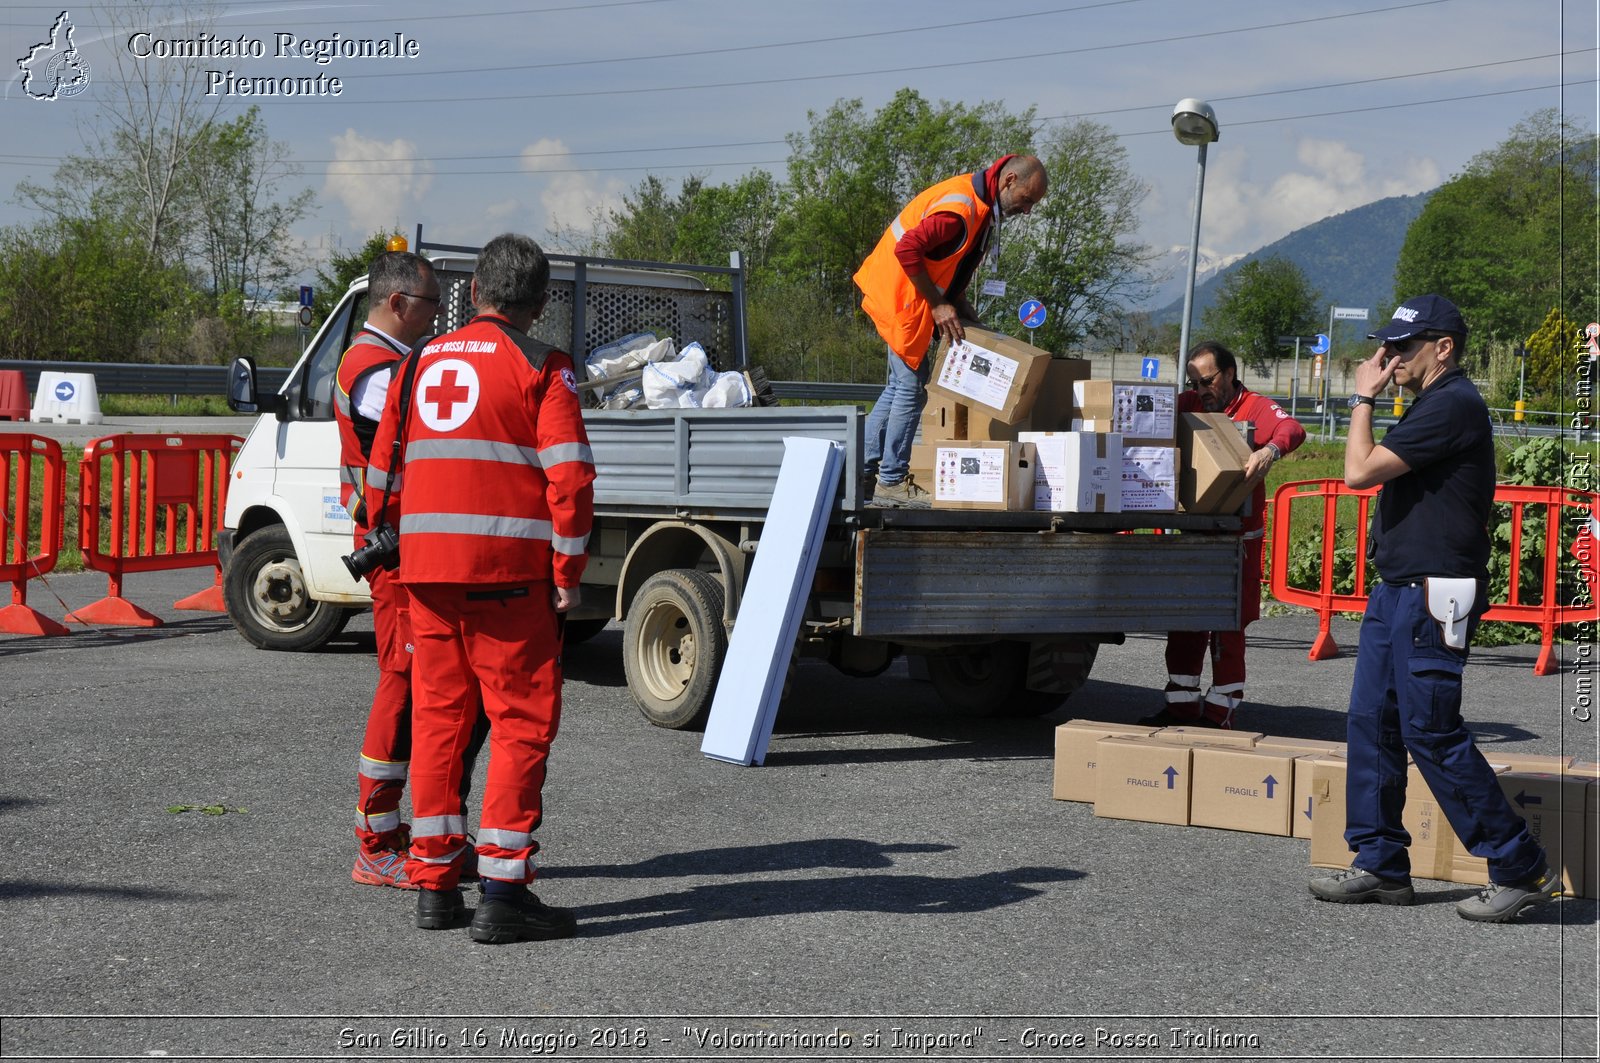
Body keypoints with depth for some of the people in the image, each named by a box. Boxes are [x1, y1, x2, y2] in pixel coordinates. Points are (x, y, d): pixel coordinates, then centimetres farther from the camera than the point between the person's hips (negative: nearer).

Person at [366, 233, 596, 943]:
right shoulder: (541, 367, -3)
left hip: (426, 566, 6)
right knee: (521, 722, 0)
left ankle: (435, 885, 15)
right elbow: (569, 476, -11)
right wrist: (567, 574, -6)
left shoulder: (423, 363, 15)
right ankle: (503, 892, -4)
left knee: (438, 716, 12)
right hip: (507, 569, -5)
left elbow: (383, 472, 17)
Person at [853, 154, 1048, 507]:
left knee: (903, 383, 15)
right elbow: (908, 249, -29)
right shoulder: (960, 208, -26)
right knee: (912, 385, -7)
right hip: (899, 296, -10)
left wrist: (958, 302, 5)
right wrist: (938, 305, -23)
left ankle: (862, 468, 21)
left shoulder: (981, 204, 7)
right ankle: (891, 482, 0)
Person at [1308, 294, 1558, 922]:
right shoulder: (1431, 404, 19)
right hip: (1396, 589, 11)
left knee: (1432, 732, -9)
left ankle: (1522, 869, -2)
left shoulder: (1453, 405, -16)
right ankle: (1381, 865, 15)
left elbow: (1359, 472, -17)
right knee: (1372, 722, 9)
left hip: (1432, 597, -11)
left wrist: (1363, 399, -8)